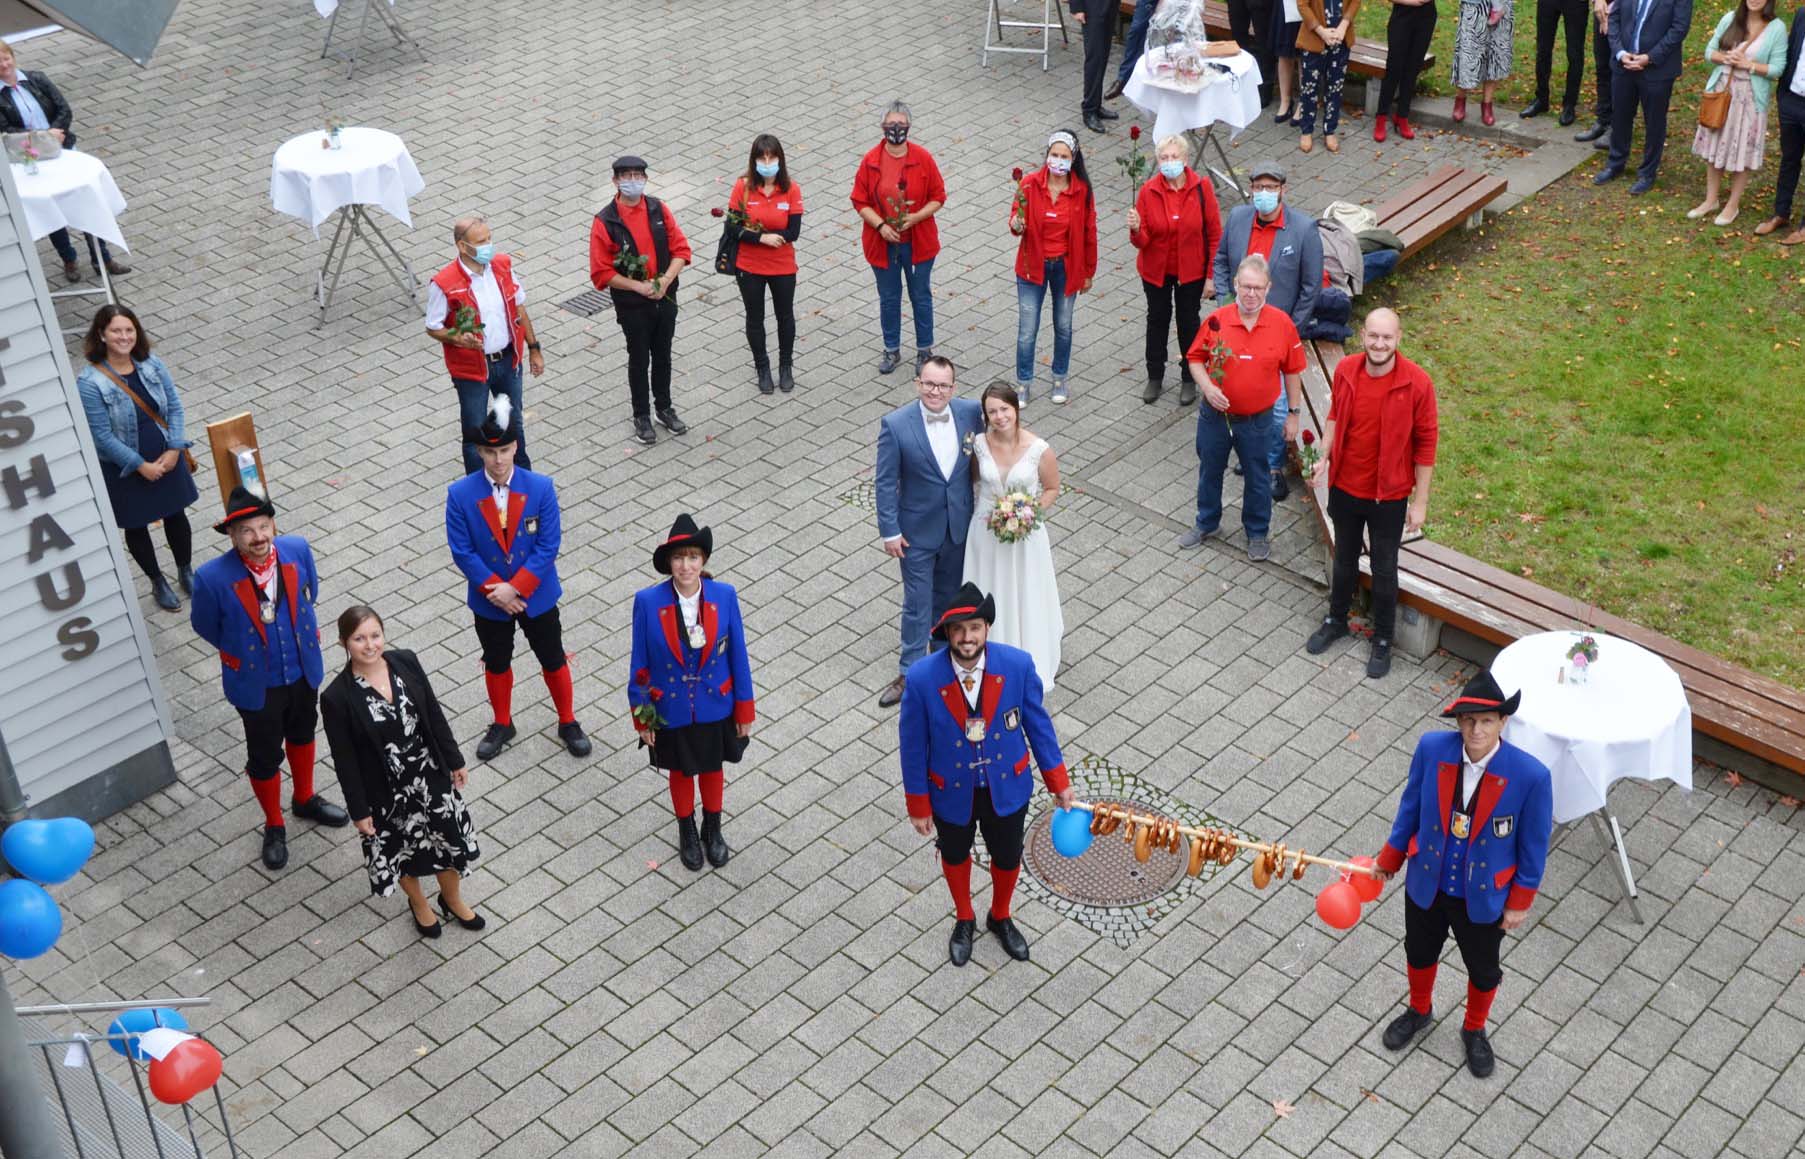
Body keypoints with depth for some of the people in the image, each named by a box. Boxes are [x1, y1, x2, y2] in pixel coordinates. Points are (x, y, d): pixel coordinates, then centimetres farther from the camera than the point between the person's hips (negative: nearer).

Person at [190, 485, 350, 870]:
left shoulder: (297, 550, -19)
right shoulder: (213, 577, -29)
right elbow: (204, 625, -9)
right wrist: (240, 652, 2)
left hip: (303, 670, 4)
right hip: (256, 684, -4)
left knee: (302, 734, 28)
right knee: (265, 756, 16)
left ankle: (305, 799, 55)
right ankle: (274, 826, 40)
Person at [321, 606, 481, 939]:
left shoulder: (406, 662, -12)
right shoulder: (337, 698, -23)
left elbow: (435, 715, 0)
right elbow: (344, 761, -14)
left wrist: (455, 760, 6)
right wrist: (359, 810, -9)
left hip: (432, 774, 3)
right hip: (386, 792, -3)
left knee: (450, 839, 19)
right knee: (402, 850, 20)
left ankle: (452, 899, 49)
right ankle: (419, 903, 51)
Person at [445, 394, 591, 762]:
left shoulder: (540, 488, -15)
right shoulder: (460, 494, -14)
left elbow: (548, 546, -15)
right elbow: (462, 552, -12)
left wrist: (515, 588, -20)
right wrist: (495, 589, -18)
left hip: (537, 596, -1)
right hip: (489, 600, 1)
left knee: (553, 660, 14)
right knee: (496, 664, 19)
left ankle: (568, 722, 33)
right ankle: (502, 725, 40)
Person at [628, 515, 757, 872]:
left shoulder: (724, 596, -17)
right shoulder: (648, 601, -20)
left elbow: (738, 656, -7)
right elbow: (640, 664, -10)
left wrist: (745, 710, -1)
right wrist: (641, 718, -4)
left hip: (715, 708, 1)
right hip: (670, 712, -1)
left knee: (713, 769, 23)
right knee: (681, 772, 22)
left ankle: (713, 830, 49)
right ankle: (687, 833, 48)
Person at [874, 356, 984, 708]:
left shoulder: (971, 413, -11)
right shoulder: (895, 424, -20)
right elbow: (886, 482, -13)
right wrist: (890, 531, -12)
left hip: (958, 526, 4)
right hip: (917, 531, -3)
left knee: (949, 595, 23)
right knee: (917, 603, 5)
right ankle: (910, 672, 19)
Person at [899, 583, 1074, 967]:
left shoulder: (1018, 665, -24)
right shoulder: (923, 677, -28)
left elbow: (1038, 724, -8)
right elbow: (913, 744, -15)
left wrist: (1059, 783, -2)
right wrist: (918, 806, -7)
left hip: (1007, 788, 1)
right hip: (952, 793, -1)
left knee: (1008, 858, 23)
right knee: (955, 856, 26)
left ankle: (1001, 918, 56)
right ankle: (964, 921, 57)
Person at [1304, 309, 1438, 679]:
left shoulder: (1416, 382, -21)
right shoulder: (1345, 370, -10)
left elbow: (1425, 443, -13)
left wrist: (1420, 501, -10)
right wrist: (1324, 456, -5)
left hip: (1388, 496, -3)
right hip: (1344, 488, 3)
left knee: (1384, 569, 13)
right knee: (1344, 559, 24)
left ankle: (1383, 640, 32)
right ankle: (1336, 621, 46)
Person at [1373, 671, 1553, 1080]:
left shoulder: (1531, 775, -29)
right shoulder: (1431, 748, -22)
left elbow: (1534, 843, -13)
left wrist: (1520, 902, -5)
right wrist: (1389, 858, 7)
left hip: (1484, 897, -2)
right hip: (1426, 884, 2)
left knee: (1483, 970, 24)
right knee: (1420, 952, 28)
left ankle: (1474, 1031, 54)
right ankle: (1419, 1010, 59)